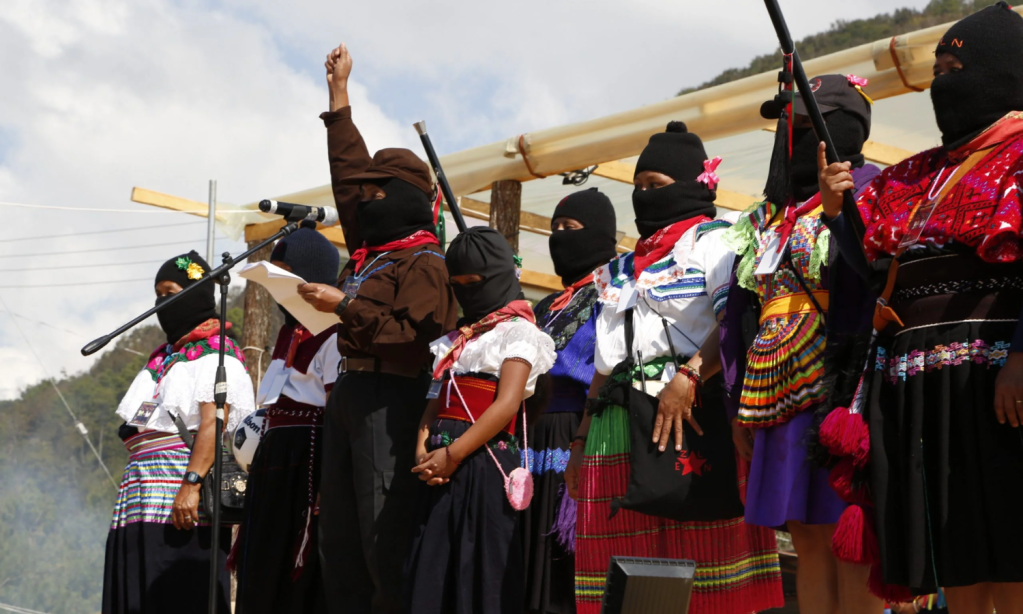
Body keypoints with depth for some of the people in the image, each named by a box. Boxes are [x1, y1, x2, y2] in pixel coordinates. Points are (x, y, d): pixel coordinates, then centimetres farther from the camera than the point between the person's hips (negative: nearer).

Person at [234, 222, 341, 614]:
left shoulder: (332, 333, -10)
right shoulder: (291, 331, 19)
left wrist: (328, 488, -23)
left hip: (307, 461, -10)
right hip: (275, 461, 10)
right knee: (261, 582, 9)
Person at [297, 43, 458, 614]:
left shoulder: (425, 264, -6)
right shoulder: (369, 249, 19)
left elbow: (409, 332, -18)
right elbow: (348, 171, 27)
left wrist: (346, 305, -15)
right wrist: (339, 94, 29)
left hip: (390, 395, -9)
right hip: (350, 390, 9)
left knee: (384, 530, -11)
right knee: (340, 531, 8)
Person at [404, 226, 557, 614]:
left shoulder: (518, 331, 0)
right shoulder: (461, 337, 23)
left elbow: (507, 404, -12)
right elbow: (438, 399, 15)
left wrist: (453, 454, -17)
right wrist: (423, 450, -4)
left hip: (483, 462, -7)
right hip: (443, 464, 7)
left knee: (479, 569, -8)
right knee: (432, 572, 3)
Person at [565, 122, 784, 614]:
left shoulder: (714, 243, 4)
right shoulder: (622, 269, 27)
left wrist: (689, 376, -24)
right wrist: (582, 440, 20)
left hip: (689, 412, -7)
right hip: (617, 426, 7)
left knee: (697, 553, -13)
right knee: (623, 564, 0)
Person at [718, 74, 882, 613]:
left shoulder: (864, 191, 1)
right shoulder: (767, 219, 21)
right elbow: (740, 316, 20)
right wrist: (740, 408, 16)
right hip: (781, 400, 7)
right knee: (809, 541, 5)